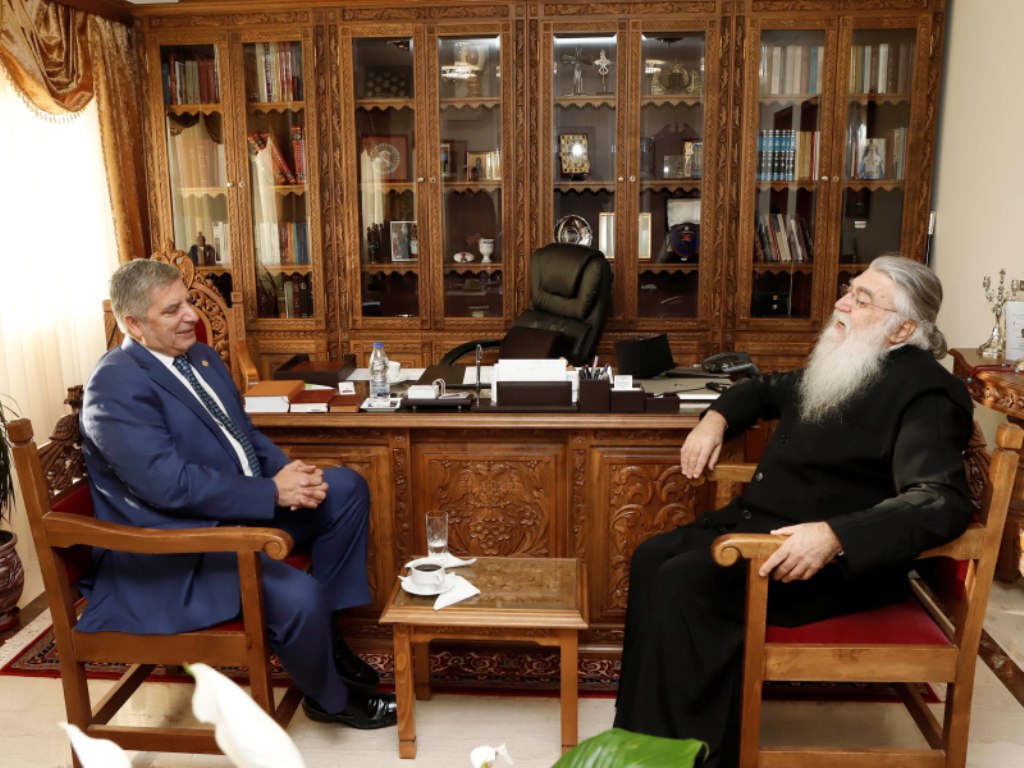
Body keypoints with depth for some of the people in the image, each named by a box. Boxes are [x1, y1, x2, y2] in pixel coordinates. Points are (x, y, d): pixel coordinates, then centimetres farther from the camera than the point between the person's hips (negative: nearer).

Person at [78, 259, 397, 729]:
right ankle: (329, 699, 5)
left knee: (346, 488, 6)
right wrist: (273, 492, -23)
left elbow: (244, 434, 15)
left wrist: (286, 471, -6)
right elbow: (170, 484, -27)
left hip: (243, 509, 10)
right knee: (299, 595, -29)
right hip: (176, 547, -10)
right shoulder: (116, 383, -19)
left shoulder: (201, 357, 10)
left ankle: (324, 633, 14)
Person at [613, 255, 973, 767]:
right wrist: (716, 418, 8)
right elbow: (766, 389, 30)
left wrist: (833, 536, -40)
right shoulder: (840, 365, 13)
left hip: (841, 563, -9)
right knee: (652, 559, -6)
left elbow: (941, 502, -28)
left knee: (683, 584, -25)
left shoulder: (923, 393, -15)